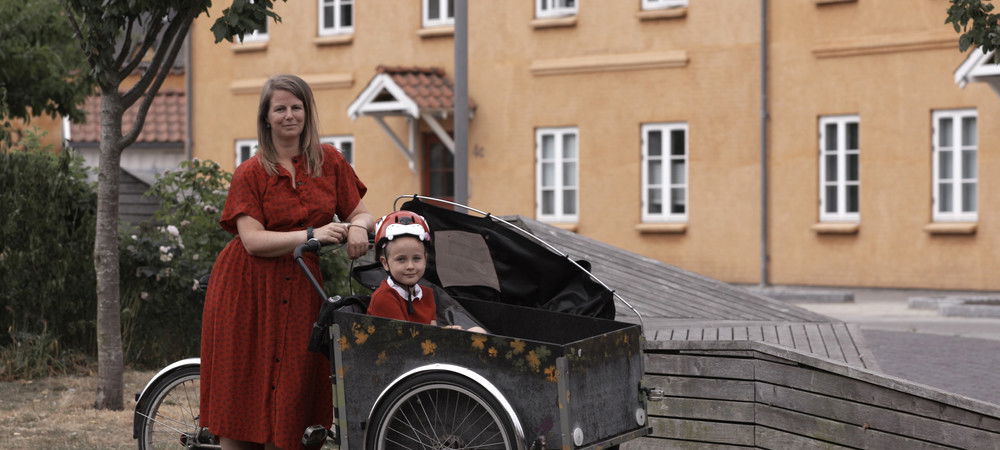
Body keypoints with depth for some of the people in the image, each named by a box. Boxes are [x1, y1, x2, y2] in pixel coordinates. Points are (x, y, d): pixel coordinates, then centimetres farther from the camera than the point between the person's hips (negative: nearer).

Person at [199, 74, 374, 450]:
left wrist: (358, 226, -15)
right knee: (242, 388, 0)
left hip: (301, 290, 2)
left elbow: (360, 212, 10)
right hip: (250, 290, -2)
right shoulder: (250, 173, -3)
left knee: (291, 390, 1)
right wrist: (312, 234, -24)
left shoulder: (330, 161, 7)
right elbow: (253, 240, -13)